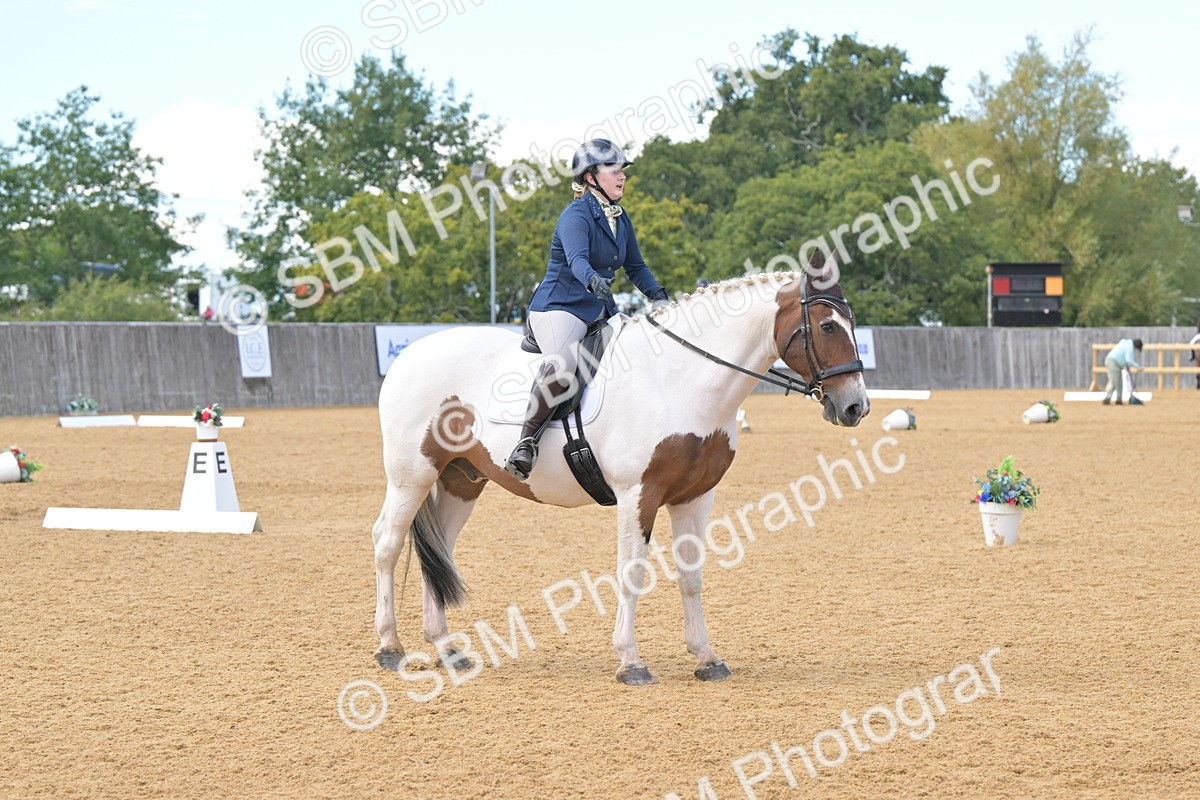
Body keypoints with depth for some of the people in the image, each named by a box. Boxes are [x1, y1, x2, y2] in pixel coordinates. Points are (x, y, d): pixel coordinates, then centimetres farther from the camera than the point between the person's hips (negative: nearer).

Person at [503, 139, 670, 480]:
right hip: (558, 307, -9)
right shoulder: (576, 216, -13)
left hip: (600, 310, 9)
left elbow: (636, 266, 19)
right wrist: (593, 280, -51)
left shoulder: (620, 218, 13)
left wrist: (658, 296, 2)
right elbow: (577, 259, -30)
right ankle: (526, 442, -25)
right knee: (563, 366, -34)